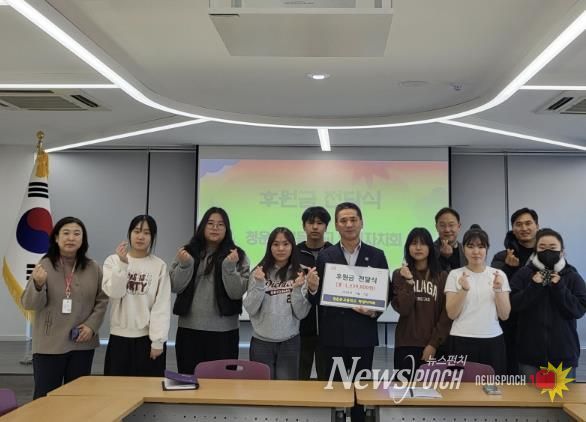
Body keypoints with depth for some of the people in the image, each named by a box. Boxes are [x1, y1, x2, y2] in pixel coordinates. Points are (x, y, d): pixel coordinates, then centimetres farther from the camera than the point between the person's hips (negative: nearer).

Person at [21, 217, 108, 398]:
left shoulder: (93, 268, 1)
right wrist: (38, 284, -29)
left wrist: (92, 325, -7)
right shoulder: (44, 266, -7)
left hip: (82, 343, 3)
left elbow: (102, 300, 7)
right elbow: (29, 304, -9)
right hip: (49, 345, -3)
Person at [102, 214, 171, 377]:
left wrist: (158, 341, -9)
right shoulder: (113, 261, 3)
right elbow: (114, 292, -12)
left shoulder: (160, 266, -2)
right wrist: (123, 263, -22)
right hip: (120, 337, 1)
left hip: (148, 338, -1)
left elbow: (162, 306, -4)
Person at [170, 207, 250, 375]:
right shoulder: (188, 252, 5)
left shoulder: (237, 255, -1)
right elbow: (175, 287, 0)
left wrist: (229, 267, -22)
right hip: (189, 328, 2)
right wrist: (185, 265, -15)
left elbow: (237, 293, -9)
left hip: (224, 331, -2)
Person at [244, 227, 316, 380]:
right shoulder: (259, 272, -1)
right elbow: (250, 309, -5)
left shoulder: (300, 274, -2)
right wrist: (259, 284, -16)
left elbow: (301, 314, -5)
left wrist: (298, 288, -18)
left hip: (289, 342, 0)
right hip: (261, 342, 0)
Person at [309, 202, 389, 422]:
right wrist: (312, 288, -21)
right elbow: (317, 297, 0)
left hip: (363, 334, 0)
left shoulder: (376, 255, 3)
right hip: (333, 334, 0)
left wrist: (375, 311, -13)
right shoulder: (325, 256, 2)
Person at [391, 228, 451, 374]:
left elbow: (446, 315, 1)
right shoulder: (399, 274, 3)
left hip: (434, 346, 1)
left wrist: (434, 343, -6)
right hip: (406, 345, -1)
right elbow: (403, 309, -7)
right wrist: (408, 281, -15)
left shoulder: (442, 276, 5)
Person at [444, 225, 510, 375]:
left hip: (492, 341, 2)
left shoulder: (499, 274, 5)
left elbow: (504, 315, 2)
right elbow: (452, 314, -6)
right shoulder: (455, 274, 0)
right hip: (461, 341, -2)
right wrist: (464, 289, -19)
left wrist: (498, 289, -13)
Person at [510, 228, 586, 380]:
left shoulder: (572, 276, 2)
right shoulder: (523, 274, 0)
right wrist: (534, 286, -18)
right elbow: (513, 304, -7)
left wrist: (559, 288, -16)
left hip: (563, 352, 1)